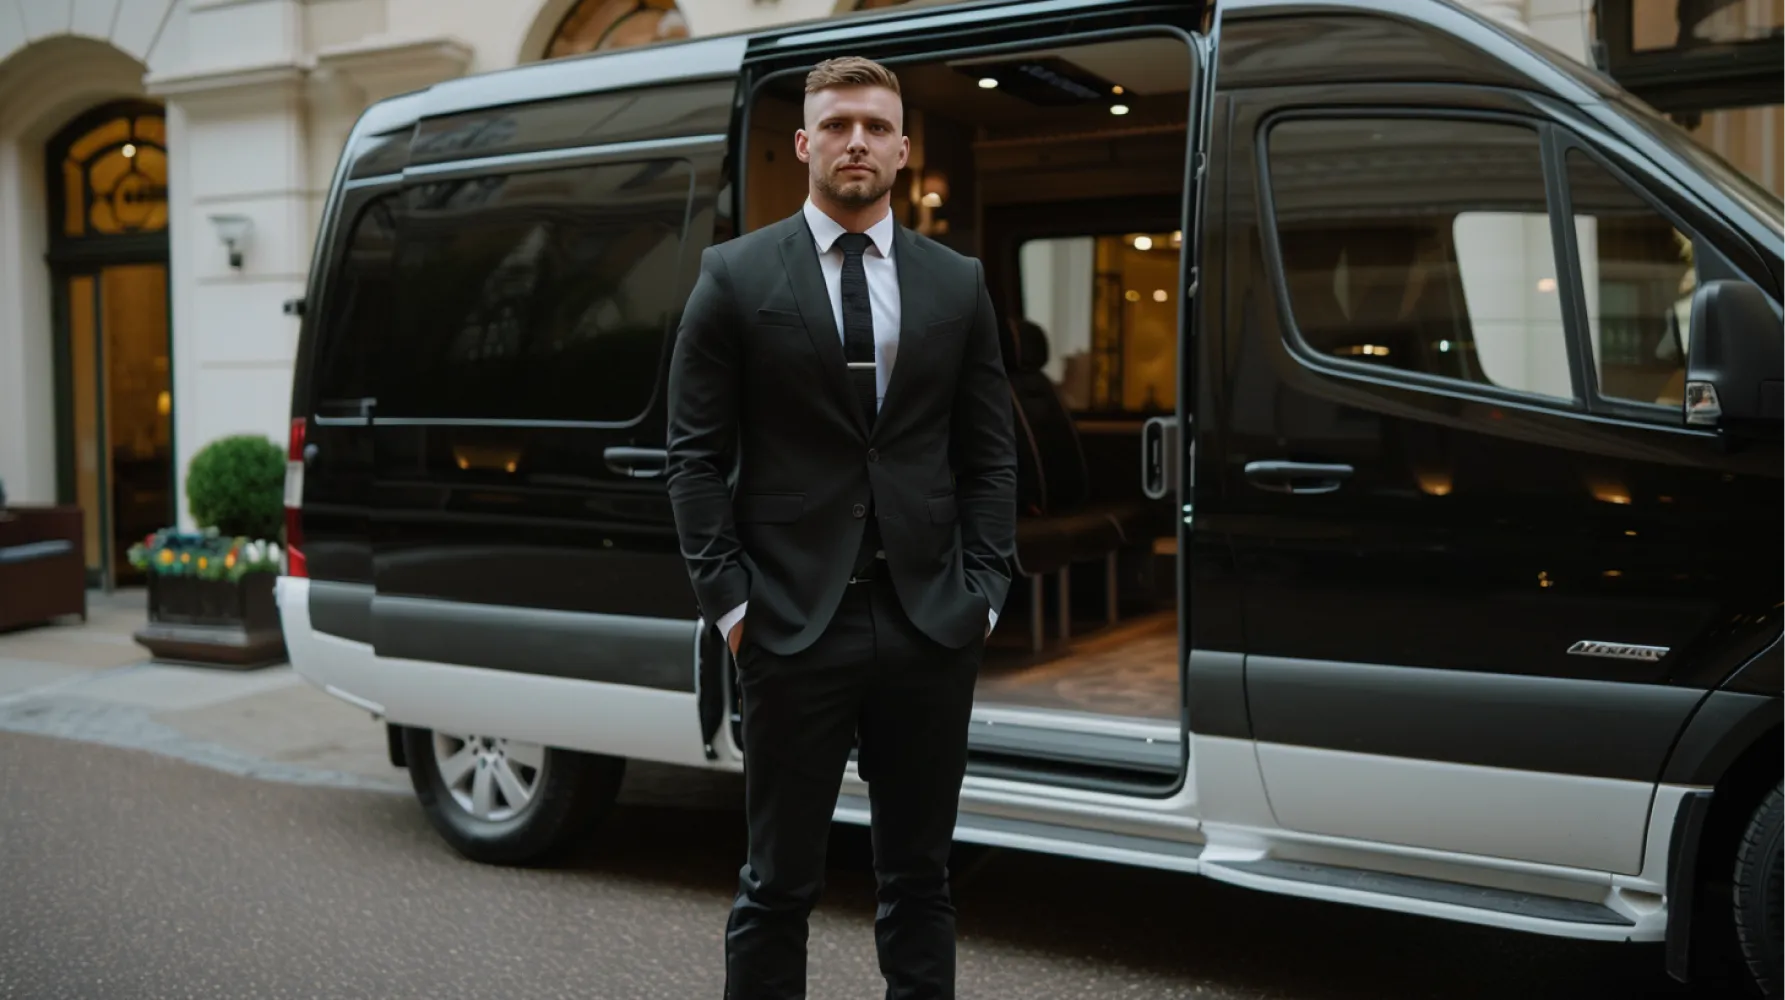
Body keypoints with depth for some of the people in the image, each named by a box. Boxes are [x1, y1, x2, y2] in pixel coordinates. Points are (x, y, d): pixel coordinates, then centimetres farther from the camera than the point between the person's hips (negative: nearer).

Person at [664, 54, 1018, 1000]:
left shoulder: (958, 283, 9)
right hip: (793, 628, -2)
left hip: (932, 628, 3)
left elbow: (991, 456, 10)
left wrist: (982, 593, 1)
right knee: (779, 882, 8)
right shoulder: (735, 275, 2)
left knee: (919, 879, 14)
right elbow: (694, 455, 0)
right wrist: (730, 601, -6)